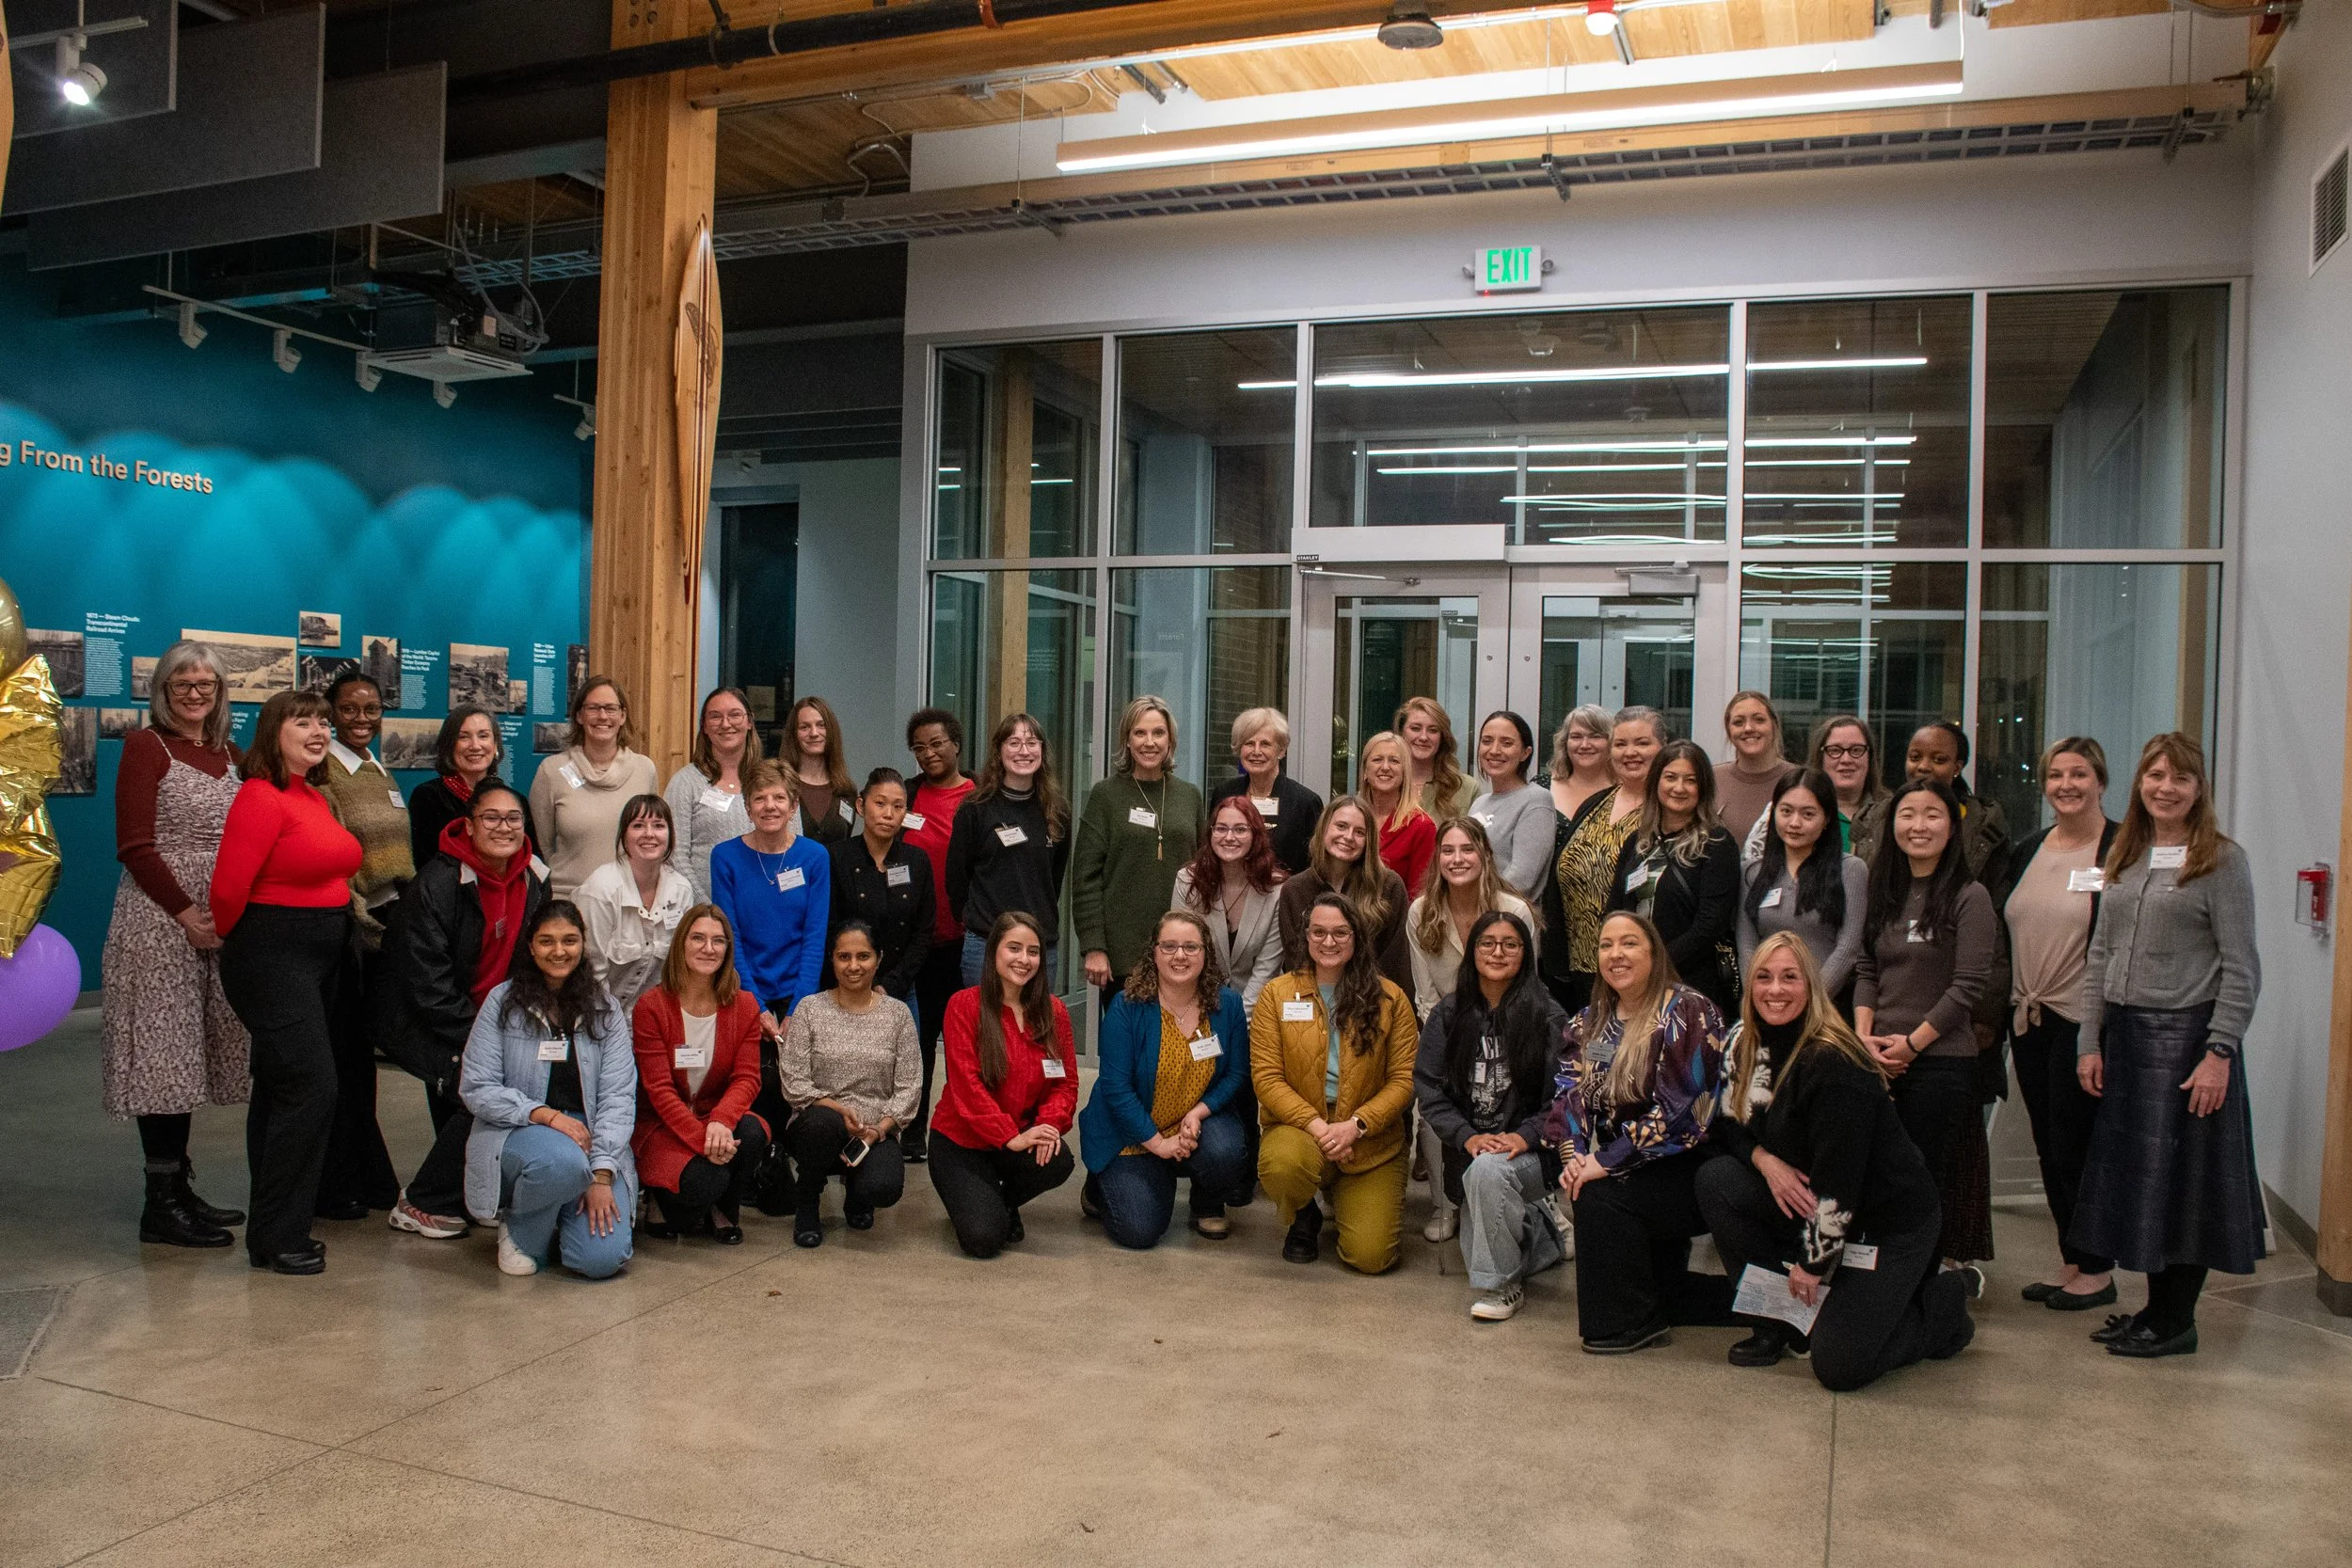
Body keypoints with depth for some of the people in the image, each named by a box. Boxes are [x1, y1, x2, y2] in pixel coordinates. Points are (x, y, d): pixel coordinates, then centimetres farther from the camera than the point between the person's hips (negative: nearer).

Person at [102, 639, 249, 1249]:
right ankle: (160, 1206, 1)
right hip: (161, 921, -6)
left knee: (191, 1056, 11)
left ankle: (179, 1190, 19)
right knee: (163, 1055, -5)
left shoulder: (229, 753, 14)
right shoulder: (146, 746, -4)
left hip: (223, 921, 6)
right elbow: (134, 846, -10)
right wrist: (189, 914, -15)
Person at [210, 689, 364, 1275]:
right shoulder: (261, 797, -15)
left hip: (317, 958, 9)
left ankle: (274, 1230, 25)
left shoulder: (315, 798, 13)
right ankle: (277, 1237, -1)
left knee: (280, 1089, 15)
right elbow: (229, 890, -19)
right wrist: (237, 943, -4)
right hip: (273, 957, -9)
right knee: (309, 1087, -11)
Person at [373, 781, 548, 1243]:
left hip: (497, 1019, 7)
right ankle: (419, 1204, -1)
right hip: (425, 1022, -7)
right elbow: (427, 982, -20)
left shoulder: (535, 880, 0)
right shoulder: (437, 884, -19)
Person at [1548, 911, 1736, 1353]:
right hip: (1630, 1172, 8)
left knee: (1598, 1197, -26)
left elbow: (1675, 1111, -21)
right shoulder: (1589, 1022, 10)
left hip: (1688, 1168, -8)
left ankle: (1626, 1324, -7)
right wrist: (1573, 1155, -17)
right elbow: (1569, 1094, 2)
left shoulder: (1687, 1013, -13)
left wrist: (1604, 1162, -22)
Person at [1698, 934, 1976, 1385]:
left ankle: (1941, 1306, 14)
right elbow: (1729, 1127, 5)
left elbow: (1837, 1178, -24)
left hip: (1887, 1220, -7)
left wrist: (1814, 1267, -17)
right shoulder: (1743, 1046, -3)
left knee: (1838, 1367, -15)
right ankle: (1778, 1325, 0)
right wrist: (1765, 1160, -16)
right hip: (1810, 1206, 7)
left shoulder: (1833, 1062, -25)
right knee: (1715, 1179, -15)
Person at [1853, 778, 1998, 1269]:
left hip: (1941, 1059, -5)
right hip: (1879, 1060, 5)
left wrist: (1911, 1043, -10)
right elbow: (1866, 969, 11)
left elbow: (1967, 986, -11)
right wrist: (1865, 1036, -3)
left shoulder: (1969, 897, -6)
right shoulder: (1884, 892, 11)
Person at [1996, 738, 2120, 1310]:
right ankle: (2070, 1264, 24)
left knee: (2077, 1146, 1)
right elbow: (1999, 932, 15)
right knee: (2049, 1149, 12)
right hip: (2028, 1020, 7)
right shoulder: (2027, 853, 11)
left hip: (2082, 1022, -6)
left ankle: (2098, 1271, 16)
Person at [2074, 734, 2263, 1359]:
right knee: (2132, 1177, 10)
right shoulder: (2124, 859, 12)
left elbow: (2241, 969, -10)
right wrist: (2091, 1041, 7)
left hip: (2187, 1034, -6)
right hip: (2124, 1033, 6)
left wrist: (2220, 1053, -16)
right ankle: (2155, 1306, 23)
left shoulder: (2222, 861, -6)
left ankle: (2176, 1320, 15)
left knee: (2182, 1179, 2)